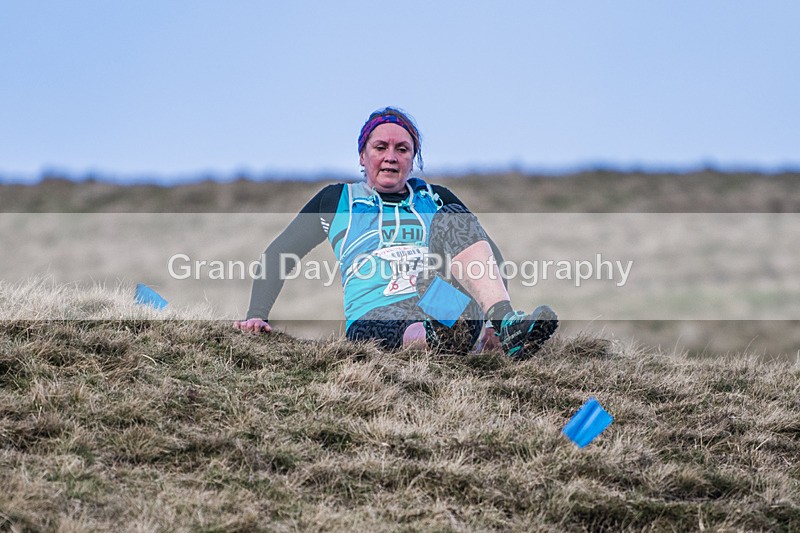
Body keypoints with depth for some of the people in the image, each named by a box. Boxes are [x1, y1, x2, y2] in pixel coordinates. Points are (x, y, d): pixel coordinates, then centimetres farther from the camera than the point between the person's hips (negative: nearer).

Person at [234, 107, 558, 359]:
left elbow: (491, 257, 20)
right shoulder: (336, 201, 23)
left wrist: (496, 320, 1)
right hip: (373, 317, -2)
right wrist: (256, 316, 7)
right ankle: (436, 342, -74)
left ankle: (505, 324, -42)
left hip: (444, 306, 2)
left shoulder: (436, 199, 26)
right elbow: (277, 255, 24)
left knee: (452, 220, -21)